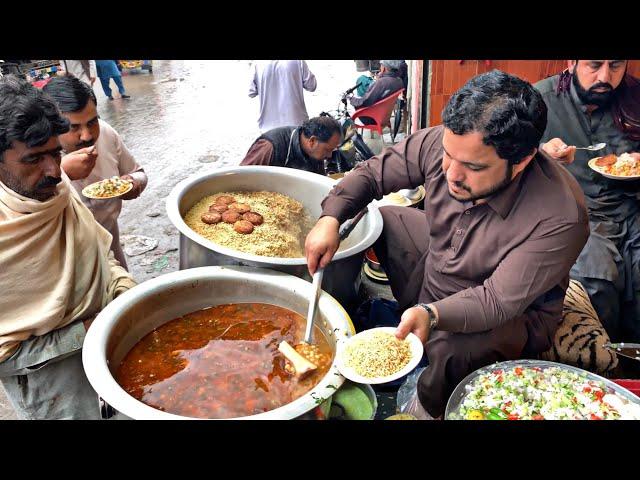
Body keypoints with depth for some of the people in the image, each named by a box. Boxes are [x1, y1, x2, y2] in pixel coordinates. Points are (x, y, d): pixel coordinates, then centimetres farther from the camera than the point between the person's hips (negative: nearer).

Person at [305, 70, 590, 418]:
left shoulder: (560, 218, -36)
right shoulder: (441, 143, -23)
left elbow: (498, 301, -32)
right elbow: (372, 172, -9)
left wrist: (432, 314, -49)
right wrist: (330, 219, -23)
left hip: (513, 314, -5)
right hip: (435, 261, 6)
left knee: (451, 350, -36)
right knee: (363, 218, 6)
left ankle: (423, 411, 2)